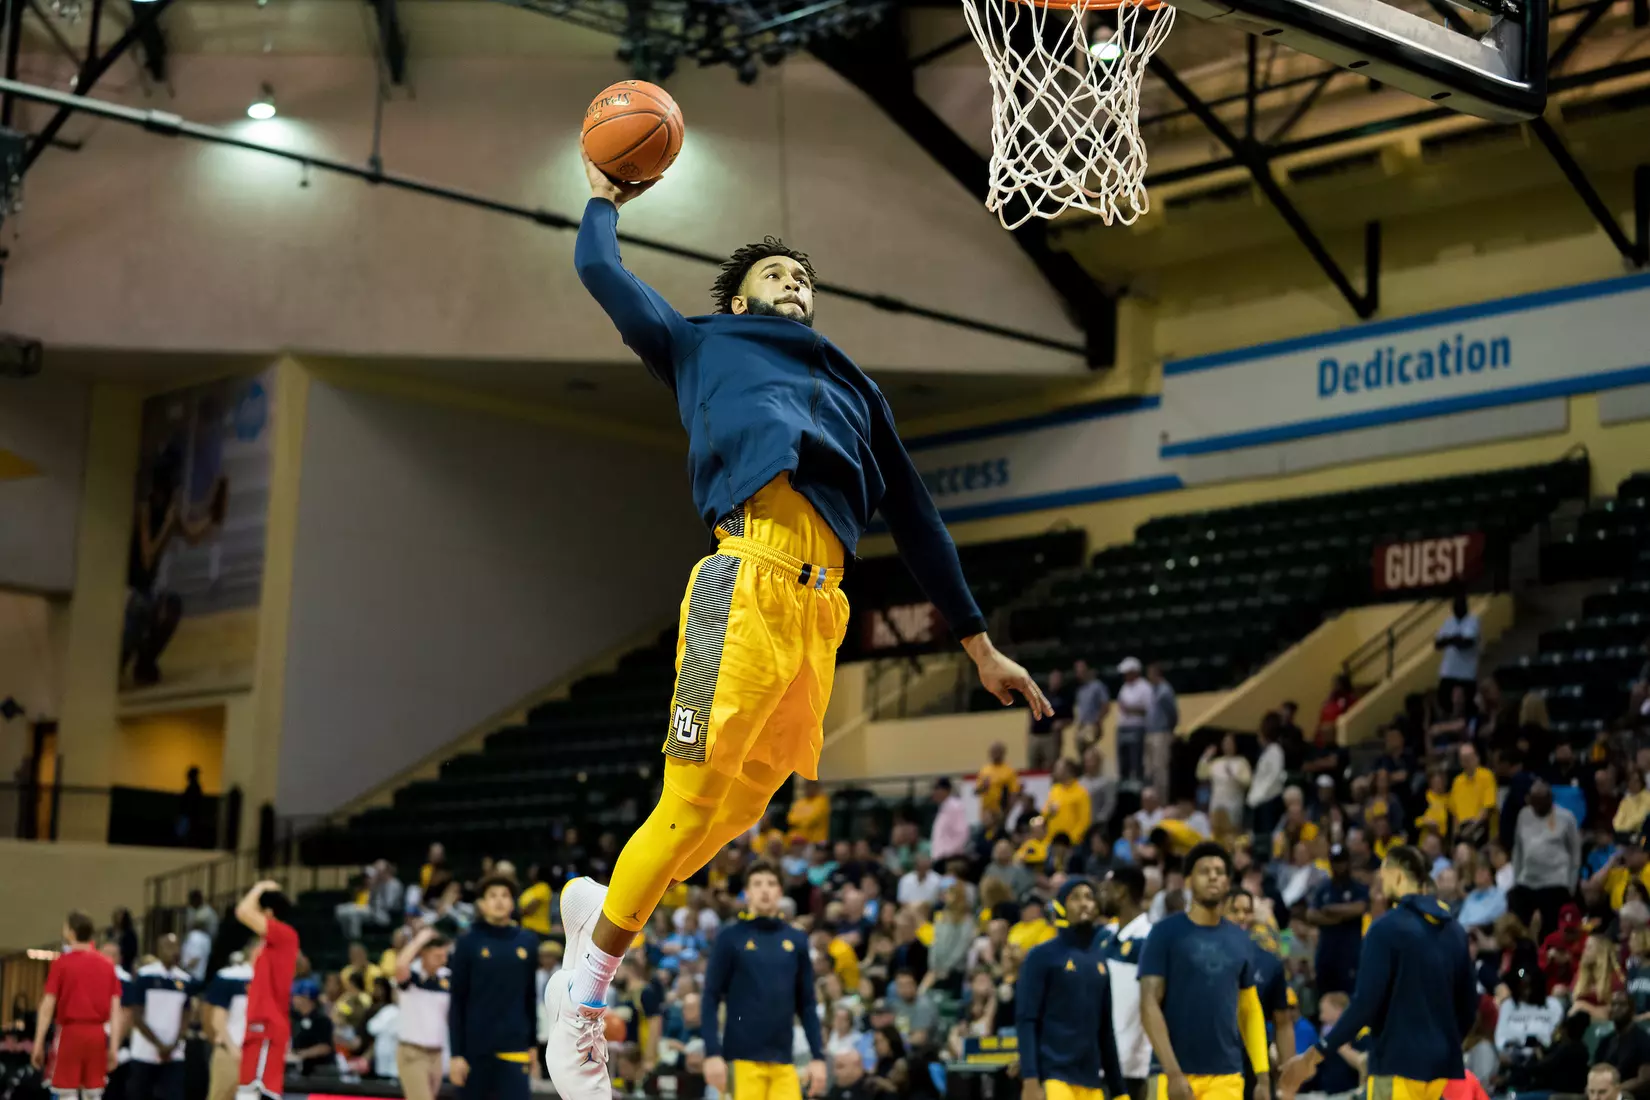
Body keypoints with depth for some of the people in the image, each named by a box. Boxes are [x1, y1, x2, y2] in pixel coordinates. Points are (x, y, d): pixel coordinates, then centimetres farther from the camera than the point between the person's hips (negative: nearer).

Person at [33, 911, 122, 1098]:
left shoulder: (61, 963, -3)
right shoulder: (107, 965, 8)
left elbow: (47, 1006, -6)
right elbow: (115, 1011, 4)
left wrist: (38, 1044, -3)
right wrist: (114, 1047, 5)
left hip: (70, 1032, -3)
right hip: (98, 1034, 4)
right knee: (93, 1095, 9)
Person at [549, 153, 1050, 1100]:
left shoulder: (855, 388, 35)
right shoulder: (706, 346, 24)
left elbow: (914, 517, 34)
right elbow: (600, 269, 22)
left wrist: (978, 644, 33)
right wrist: (605, 201, 41)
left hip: (822, 610, 5)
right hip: (749, 584, -5)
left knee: (740, 810, 4)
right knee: (692, 808, -9)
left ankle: (599, 908, 27)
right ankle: (585, 986, 4)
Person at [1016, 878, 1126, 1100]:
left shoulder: (1102, 958, 14)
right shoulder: (1042, 956, -2)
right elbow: (1026, 1021, -8)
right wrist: (1030, 1079, -17)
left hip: (1091, 1080, 6)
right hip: (1052, 1076, -6)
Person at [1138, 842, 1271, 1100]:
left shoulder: (1239, 940, 10)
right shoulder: (1166, 933, -3)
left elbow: (1250, 1010, 16)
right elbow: (1149, 1005, -8)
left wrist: (1263, 1075, 7)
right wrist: (1173, 1072, -17)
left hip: (1227, 1077, 3)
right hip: (1179, 1074, -3)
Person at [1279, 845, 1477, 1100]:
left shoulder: (1387, 928, -11)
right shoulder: (1453, 931, 10)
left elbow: (1366, 1003, -16)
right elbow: (1468, 1003, 15)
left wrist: (1315, 1055, -12)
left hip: (1398, 1062, -7)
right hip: (1440, 1064, 7)